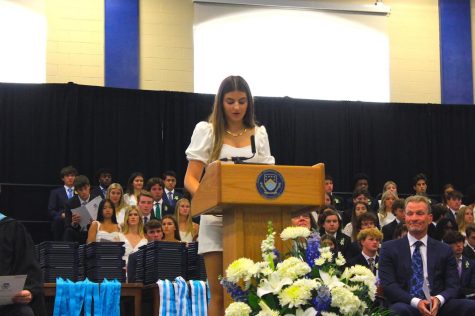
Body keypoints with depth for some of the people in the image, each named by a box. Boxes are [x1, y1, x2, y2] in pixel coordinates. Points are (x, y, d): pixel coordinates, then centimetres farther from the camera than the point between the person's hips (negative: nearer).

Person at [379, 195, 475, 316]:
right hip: (406, 304, -1)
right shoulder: (389, 248, 10)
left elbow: (453, 285, 8)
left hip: (437, 306, 1)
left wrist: (438, 300, -15)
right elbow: (388, 285, 0)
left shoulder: (444, 250, 15)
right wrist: (415, 302, -16)